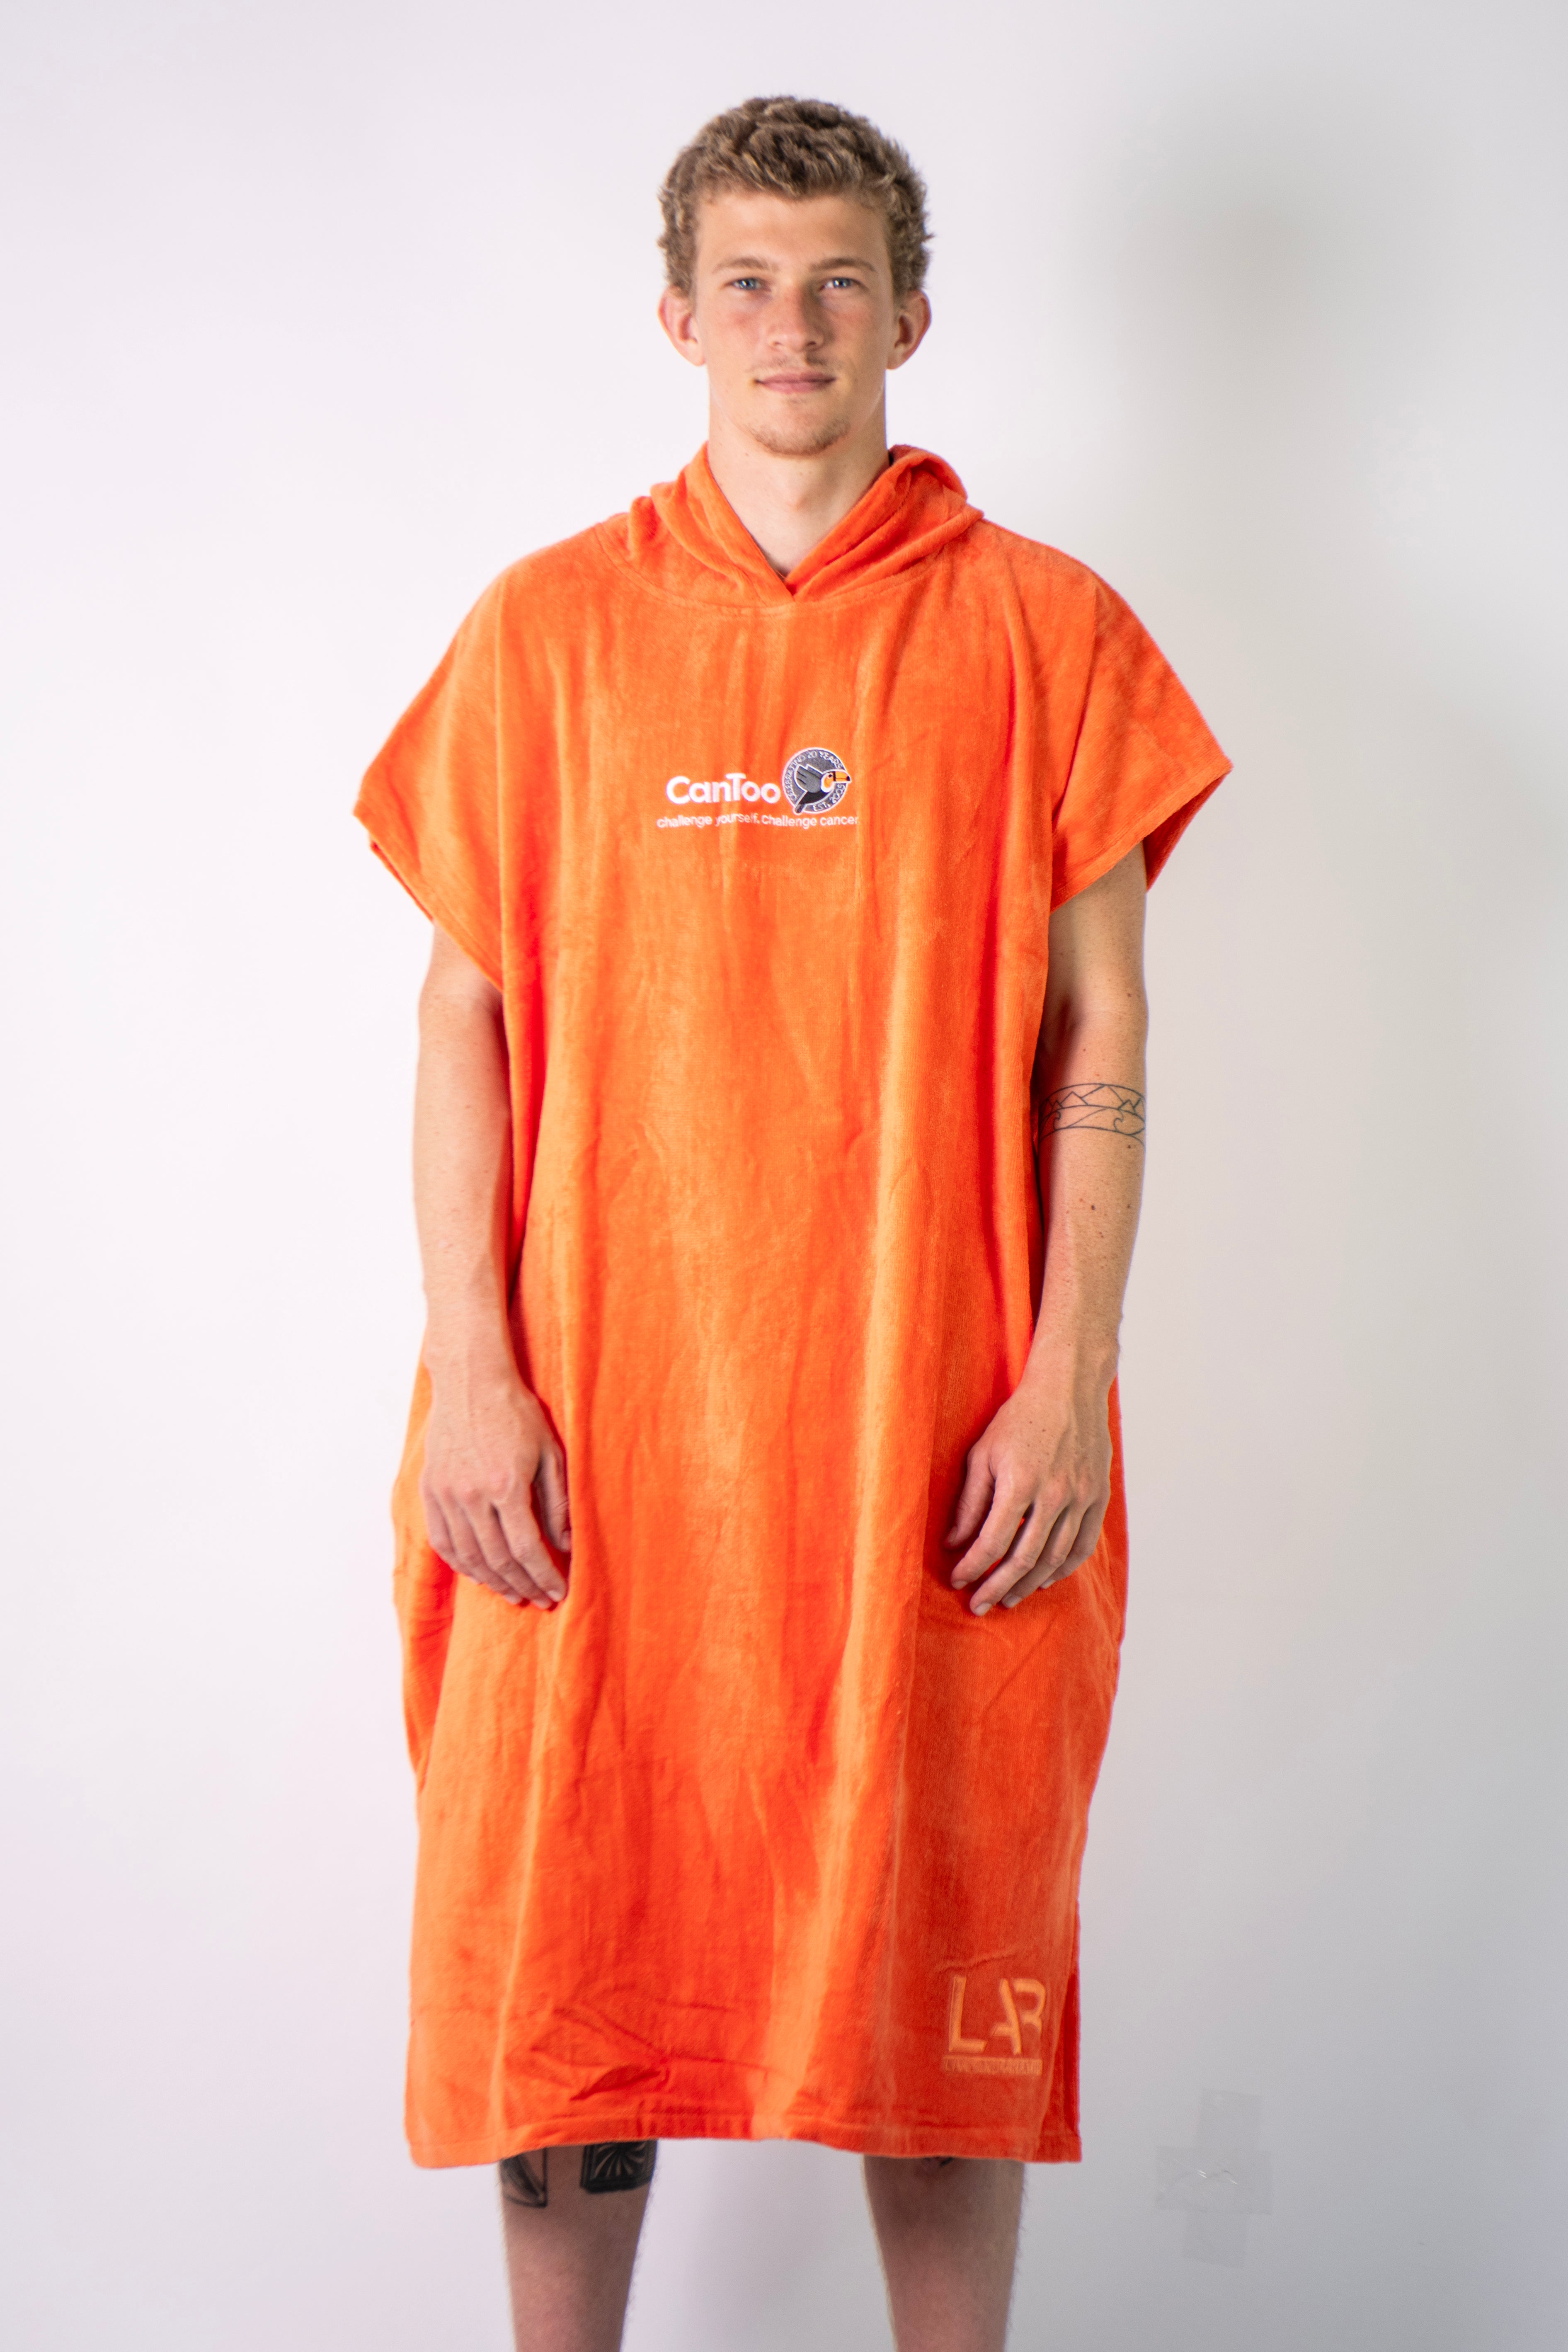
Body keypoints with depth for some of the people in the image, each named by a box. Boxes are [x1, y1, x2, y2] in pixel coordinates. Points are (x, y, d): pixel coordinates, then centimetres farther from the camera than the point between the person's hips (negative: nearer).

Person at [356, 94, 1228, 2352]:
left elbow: (1097, 1036, 3)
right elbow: (467, 1020, 5)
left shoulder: (1040, 629, 4)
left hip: (933, 1428, -1)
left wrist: (1064, 1385, -5)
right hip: (593, 1423, 1)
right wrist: (473, 1374, -3)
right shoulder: (548, 628, 7)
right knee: (566, 1935, 8)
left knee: (945, 1949, 8)